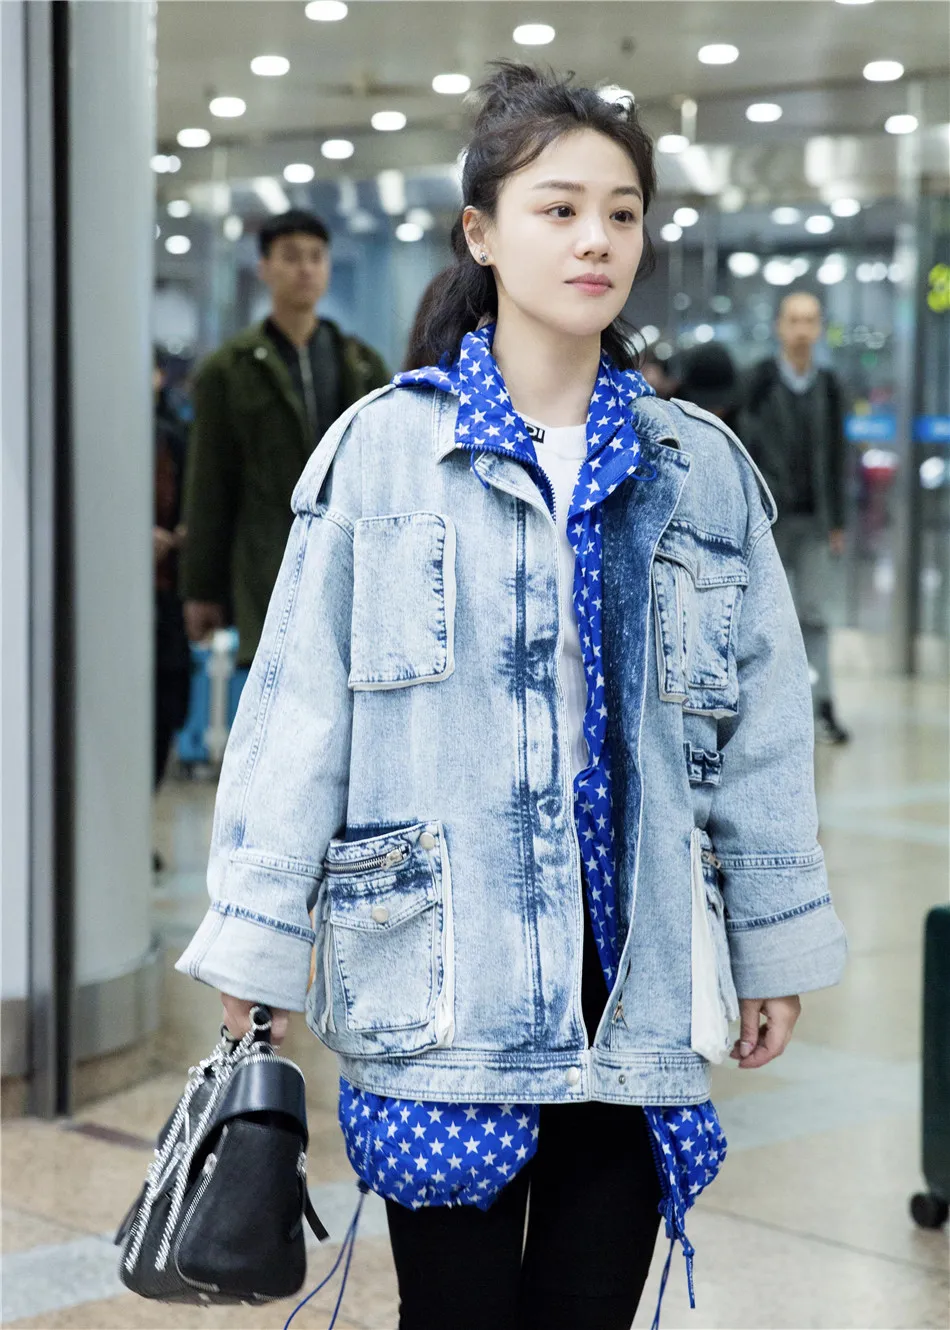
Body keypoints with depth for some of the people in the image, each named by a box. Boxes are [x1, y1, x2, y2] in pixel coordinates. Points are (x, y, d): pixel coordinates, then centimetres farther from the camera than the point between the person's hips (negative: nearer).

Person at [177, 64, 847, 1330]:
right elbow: (297, 707, -2)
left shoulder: (702, 467, 6)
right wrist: (257, 949, -2)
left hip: (634, 983, 3)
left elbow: (762, 724, 11)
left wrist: (777, 944, 12)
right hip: (442, 981, -2)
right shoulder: (380, 450, -3)